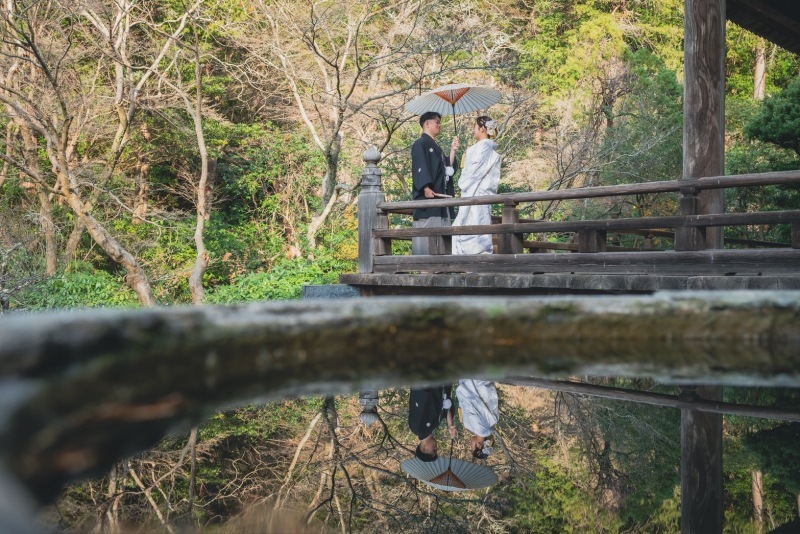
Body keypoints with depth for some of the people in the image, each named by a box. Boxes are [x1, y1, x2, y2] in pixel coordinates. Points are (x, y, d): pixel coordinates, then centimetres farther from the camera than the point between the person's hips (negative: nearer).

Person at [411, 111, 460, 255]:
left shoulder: (436, 147, 26)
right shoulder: (420, 144, -1)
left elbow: (448, 168, 20)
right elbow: (420, 167, -15)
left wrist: (453, 150, 11)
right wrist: (426, 187, -28)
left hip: (441, 197, 9)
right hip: (428, 196, -9)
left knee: (440, 235, 4)